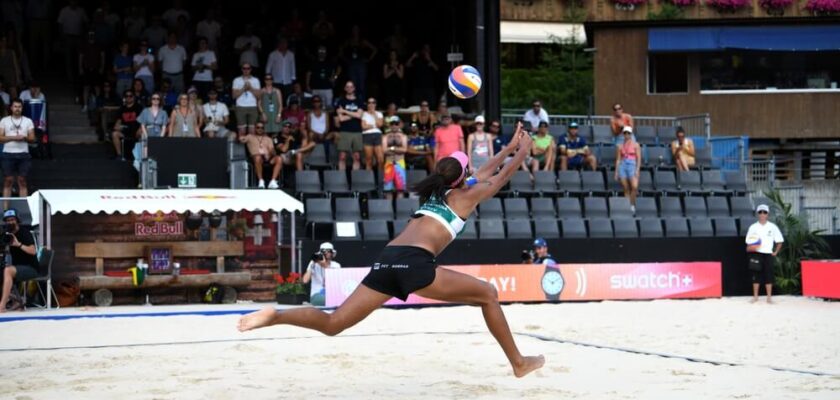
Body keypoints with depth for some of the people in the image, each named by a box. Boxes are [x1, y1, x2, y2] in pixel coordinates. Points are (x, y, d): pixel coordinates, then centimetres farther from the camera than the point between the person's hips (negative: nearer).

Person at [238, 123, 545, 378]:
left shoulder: (435, 192, 33)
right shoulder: (465, 196, 15)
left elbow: (482, 175, 48)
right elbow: (501, 178, 33)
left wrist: (509, 148, 56)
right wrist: (523, 152, 47)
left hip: (387, 261, 6)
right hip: (414, 263, -6)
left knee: (332, 324, 3)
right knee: (487, 295, 9)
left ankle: (275, 317, -17)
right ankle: (518, 363, 10)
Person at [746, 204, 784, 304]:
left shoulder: (772, 227, 2)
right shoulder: (753, 227, 3)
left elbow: (779, 241, 7)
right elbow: (749, 243, 4)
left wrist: (775, 252, 1)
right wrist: (750, 247, -15)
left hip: (768, 254, 0)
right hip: (756, 254, 0)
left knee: (768, 275, 0)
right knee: (756, 274, 2)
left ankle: (769, 297, 6)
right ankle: (755, 296, 11)